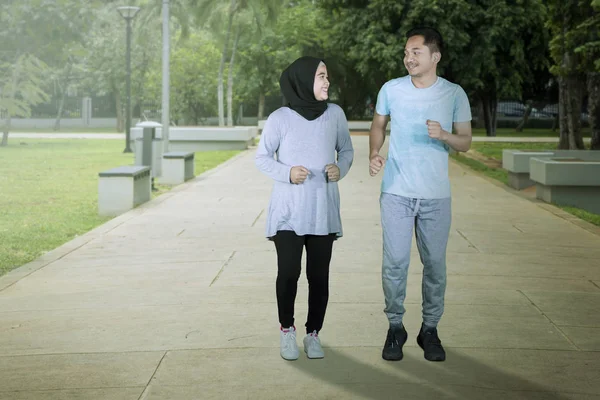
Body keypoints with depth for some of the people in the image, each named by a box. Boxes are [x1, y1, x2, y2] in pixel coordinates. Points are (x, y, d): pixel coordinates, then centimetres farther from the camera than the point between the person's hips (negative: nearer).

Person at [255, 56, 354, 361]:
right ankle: (287, 330, 19)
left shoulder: (335, 114, 1)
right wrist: (286, 173, -16)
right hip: (288, 210, -2)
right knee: (288, 273, -3)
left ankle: (313, 333, 21)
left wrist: (341, 169, -8)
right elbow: (262, 158, 1)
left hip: (323, 210, 2)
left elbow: (346, 150, 13)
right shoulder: (280, 118, -7)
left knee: (319, 276, 4)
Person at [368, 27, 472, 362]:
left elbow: (465, 143, 3)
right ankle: (395, 328, 14)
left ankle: (430, 329, 20)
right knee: (395, 262, -1)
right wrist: (374, 154, -4)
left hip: (436, 195, 0)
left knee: (435, 264, 6)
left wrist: (444, 135, -18)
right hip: (397, 192, 0)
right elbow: (378, 125, 15)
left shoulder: (454, 94, -1)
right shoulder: (391, 89, 1)